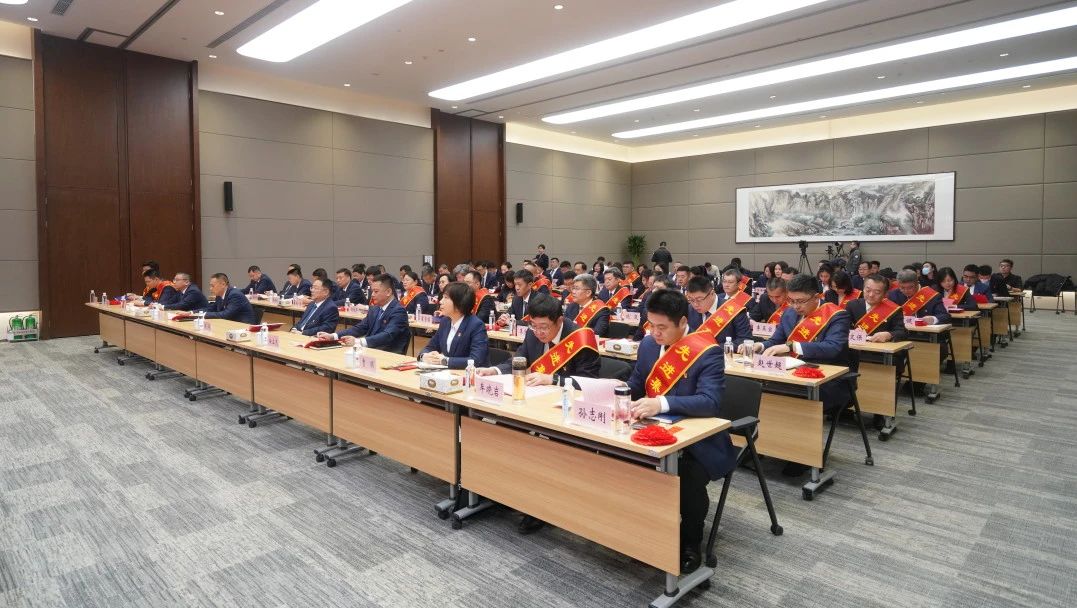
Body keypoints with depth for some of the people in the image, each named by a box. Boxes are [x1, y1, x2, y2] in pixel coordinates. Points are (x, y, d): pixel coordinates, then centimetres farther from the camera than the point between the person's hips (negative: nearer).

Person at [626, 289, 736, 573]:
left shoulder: (707, 352, -16)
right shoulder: (648, 344, 4)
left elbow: (711, 402, -28)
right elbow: (634, 386, 14)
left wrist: (662, 404, -40)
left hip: (698, 442, -5)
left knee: (688, 477, -31)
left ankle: (690, 542, 1)